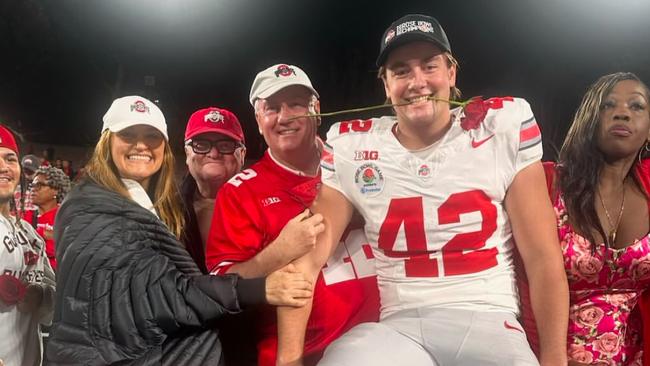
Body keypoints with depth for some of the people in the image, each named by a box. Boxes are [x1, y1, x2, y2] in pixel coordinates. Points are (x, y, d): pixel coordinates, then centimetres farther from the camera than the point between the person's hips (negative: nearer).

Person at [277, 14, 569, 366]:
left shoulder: (503, 127, -1)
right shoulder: (352, 147, 2)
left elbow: (543, 259, 0)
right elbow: (307, 258, 1)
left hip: (489, 324, 0)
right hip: (398, 328, 0)